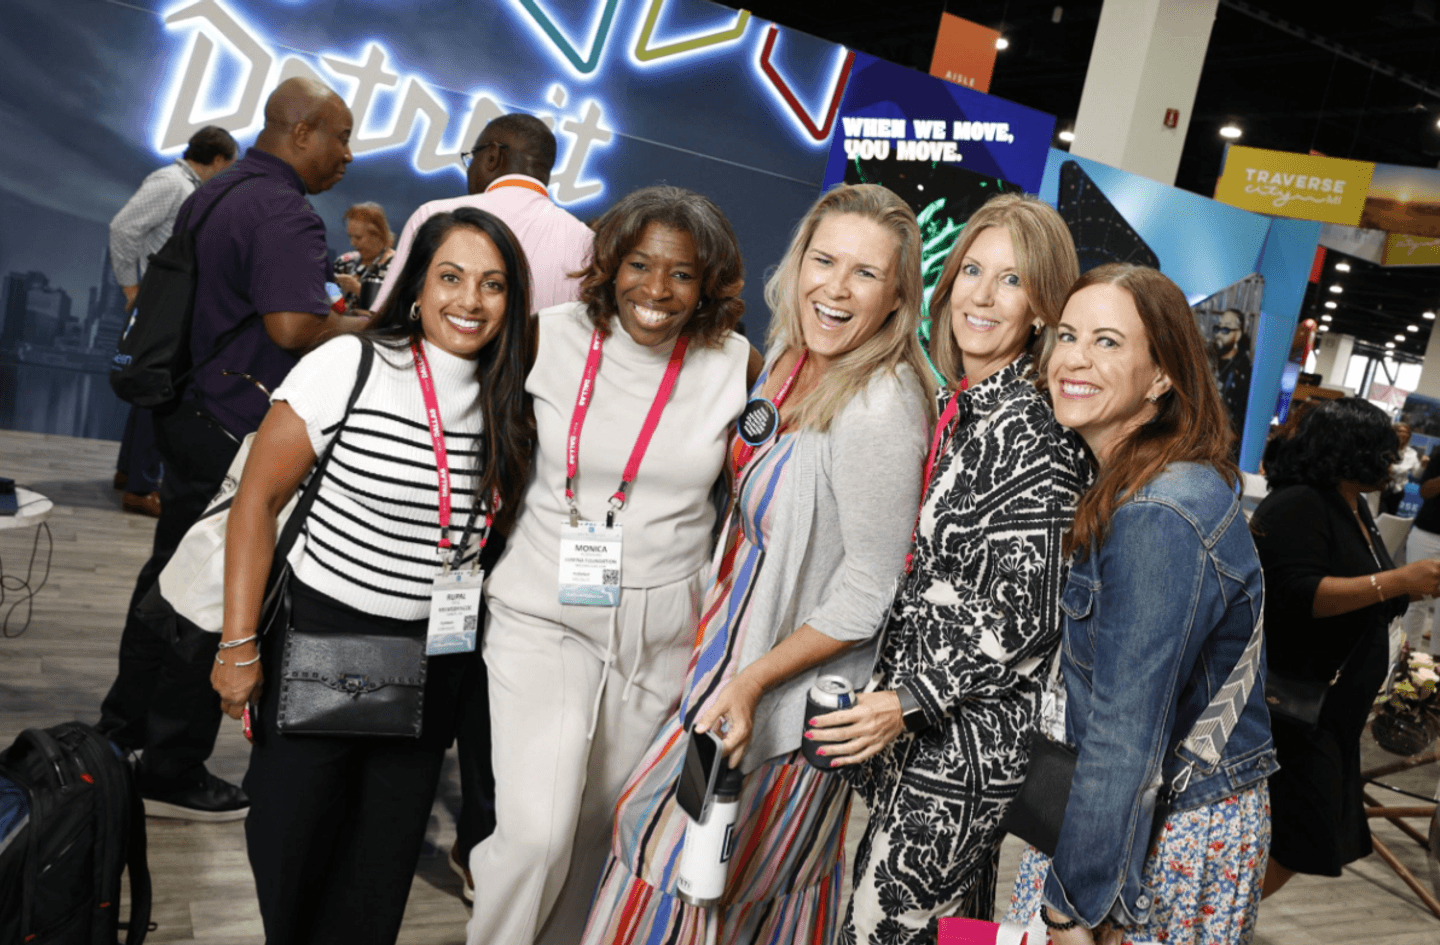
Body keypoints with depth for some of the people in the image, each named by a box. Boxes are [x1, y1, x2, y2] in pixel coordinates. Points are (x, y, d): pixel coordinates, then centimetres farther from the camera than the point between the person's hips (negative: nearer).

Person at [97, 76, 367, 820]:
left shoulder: (215, 192, 14)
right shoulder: (284, 214, -18)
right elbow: (294, 326, -30)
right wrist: (366, 327, -12)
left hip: (188, 412, 10)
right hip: (238, 431, -10)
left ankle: (122, 727, 35)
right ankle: (173, 772, 11)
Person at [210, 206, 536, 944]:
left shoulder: (512, 406, -1)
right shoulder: (349, 365, -12)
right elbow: (259, 499, -9)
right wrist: (239, 647, -10)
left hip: (434, 662, 3)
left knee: (382, 863, 15)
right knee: (287, 843, 11)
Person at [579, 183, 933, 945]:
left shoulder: (880, 411, -26)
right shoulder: (793, 356, 1)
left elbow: (867, 594, -22)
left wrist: (751, 680, -19)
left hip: (791, 697, -8)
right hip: (736, 652, 8)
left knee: (689, 861, 7)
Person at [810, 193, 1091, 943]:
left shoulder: (1038, 437, -17)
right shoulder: (947, 408, 8)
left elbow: (1023, 615, -18)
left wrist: (910, 702, -18)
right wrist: (881, 697, 16)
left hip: (967, 734, -8)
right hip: (908, 727, 8)